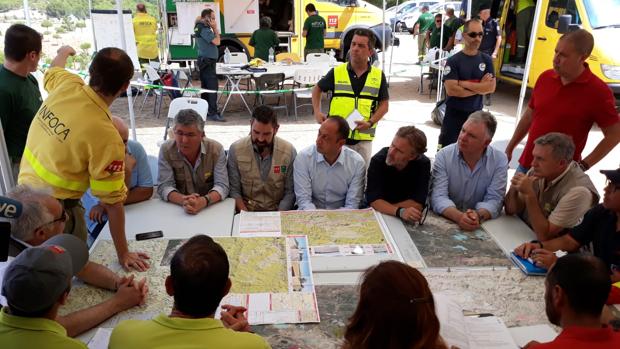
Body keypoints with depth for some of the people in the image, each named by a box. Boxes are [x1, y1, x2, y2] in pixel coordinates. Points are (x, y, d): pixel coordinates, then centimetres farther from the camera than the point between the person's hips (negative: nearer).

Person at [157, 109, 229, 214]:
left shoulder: (216, 149, -8)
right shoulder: (166, 150, -7)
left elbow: (222, 186, -12)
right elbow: (164, 186, -10)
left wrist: (204, 201, -32)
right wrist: (183, 200, -30)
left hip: (211, 208, 0)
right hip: (177, 210, 1)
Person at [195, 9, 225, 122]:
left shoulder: (200, 27, 16)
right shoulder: (204, 29, -15)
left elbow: (214, 40, 19)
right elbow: (216, 41, -17)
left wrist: (214, 28, 11)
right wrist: (215, 28, -9)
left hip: (204, 61, 11)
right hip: (207, 61, -11)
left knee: (205, 87, 13)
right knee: (213, 87, -13)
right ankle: (213, 113, -14)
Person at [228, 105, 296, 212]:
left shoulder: (289, 151, -4)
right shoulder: (235, 149, -3)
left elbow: (290, 192, -1)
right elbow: (234, 190, 0)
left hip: (277, 212, 0)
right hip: (246, 211, 0)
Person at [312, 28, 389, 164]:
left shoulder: (379, 76, 0)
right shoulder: (336, 72, -2)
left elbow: (384, 104, 4)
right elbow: (317, 89, 12)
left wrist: (370, 122, -12)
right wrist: (317, 112, -2)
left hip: (364, 138, 1)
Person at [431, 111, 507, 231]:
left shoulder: (500, 161, -4)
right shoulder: (444, 156, -7)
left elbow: (494, 199, -9)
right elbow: (438, 197, -15)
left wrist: (479, 216, -30)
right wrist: (459, 216, -33)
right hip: (444, 221, 0)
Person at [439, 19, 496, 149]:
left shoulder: (486, 60, 2)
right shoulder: (453, 61, -10)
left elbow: (491, 87, -7)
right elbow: (451, 90, -19)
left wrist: (465, 84, -16)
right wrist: (480, 87, -10)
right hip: (454, 113, -3)